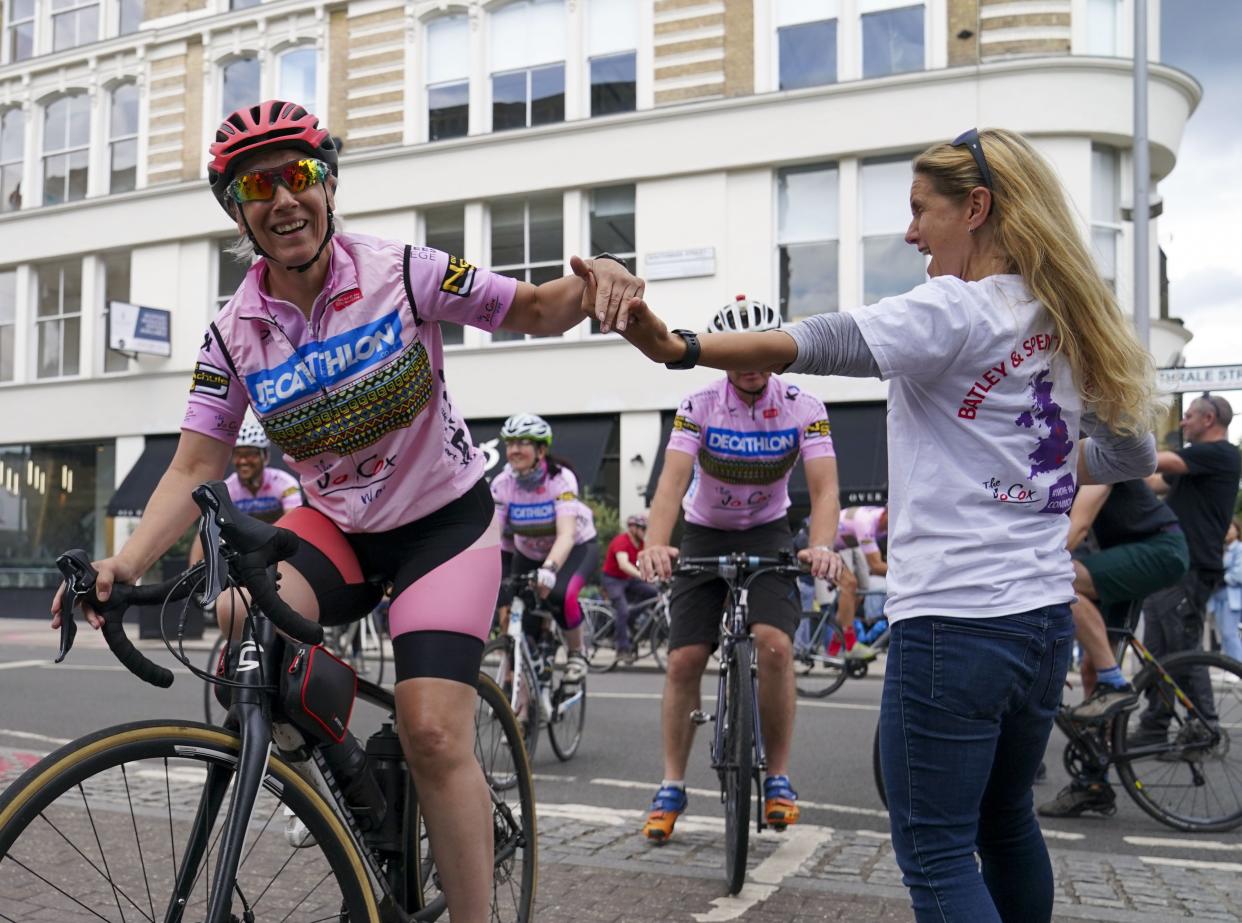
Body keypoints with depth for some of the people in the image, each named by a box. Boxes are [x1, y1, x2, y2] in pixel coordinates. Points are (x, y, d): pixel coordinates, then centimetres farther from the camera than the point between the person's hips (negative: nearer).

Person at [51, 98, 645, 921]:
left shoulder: (401, 273, -15)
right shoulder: (233, 334, -6)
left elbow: (531, 311, -9)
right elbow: (196, 469, -7)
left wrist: (586, 284, -33)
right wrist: (126, 563, -23)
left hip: (444, 520, -3)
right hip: (337, 528, 4)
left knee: (433, 733, -16)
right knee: (241, 621, -27)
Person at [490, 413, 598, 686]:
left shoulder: (561, 478, -29)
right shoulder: (502, 484, -20)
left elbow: (566, 534, -41)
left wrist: (549, 569, -59)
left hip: (576, 547, -4)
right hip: (528, 554, 4)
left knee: (561, 594, -34)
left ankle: (576, 654, -6)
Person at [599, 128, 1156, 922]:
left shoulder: (954, 311, -13)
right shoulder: (1068, 321, 11)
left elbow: (822, 344, -29)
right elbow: (1132, 454, 19)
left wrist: (678, 347, -38)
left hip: (953, 623, -8)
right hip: (1046, 618, 8)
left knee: (935, 853, 2)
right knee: (1007, 822, 24)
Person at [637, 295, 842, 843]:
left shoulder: (803, 408, -16)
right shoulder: (699, 407, -17)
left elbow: (824, 487, -25)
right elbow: (672, 481, -28)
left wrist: (821, 545, -45)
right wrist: (656, 545, -47)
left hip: (768, 533, -1)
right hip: (706, 534, 1)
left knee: (774, 644, -23)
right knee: (684, 660, -6)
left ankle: (778, 778, -6)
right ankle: (671, 788, 8)